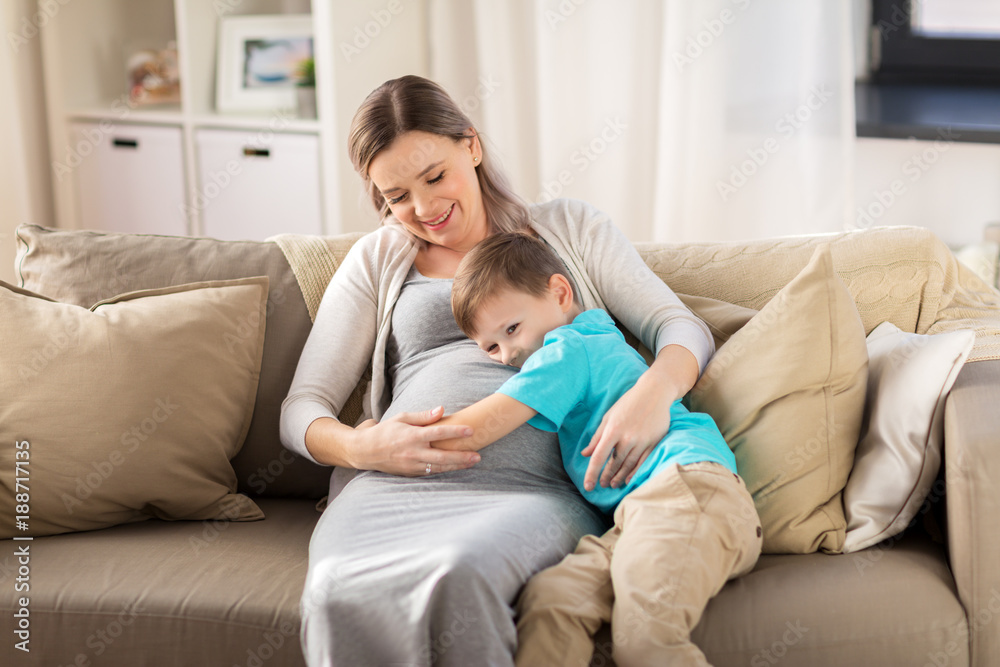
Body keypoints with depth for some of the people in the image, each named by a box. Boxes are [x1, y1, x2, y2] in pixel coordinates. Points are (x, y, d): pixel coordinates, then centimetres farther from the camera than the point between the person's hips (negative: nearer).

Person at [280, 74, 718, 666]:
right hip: (398, 483, 1)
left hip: (535, 486, -1)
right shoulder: (378, 260, 23)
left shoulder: (569, 228, 20)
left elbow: (681, 327, 13)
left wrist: (654, 391, -13)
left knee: (457, 575, -39)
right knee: (338, 592, -37)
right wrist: (360, 447, -8)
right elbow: (302, 408, 17)